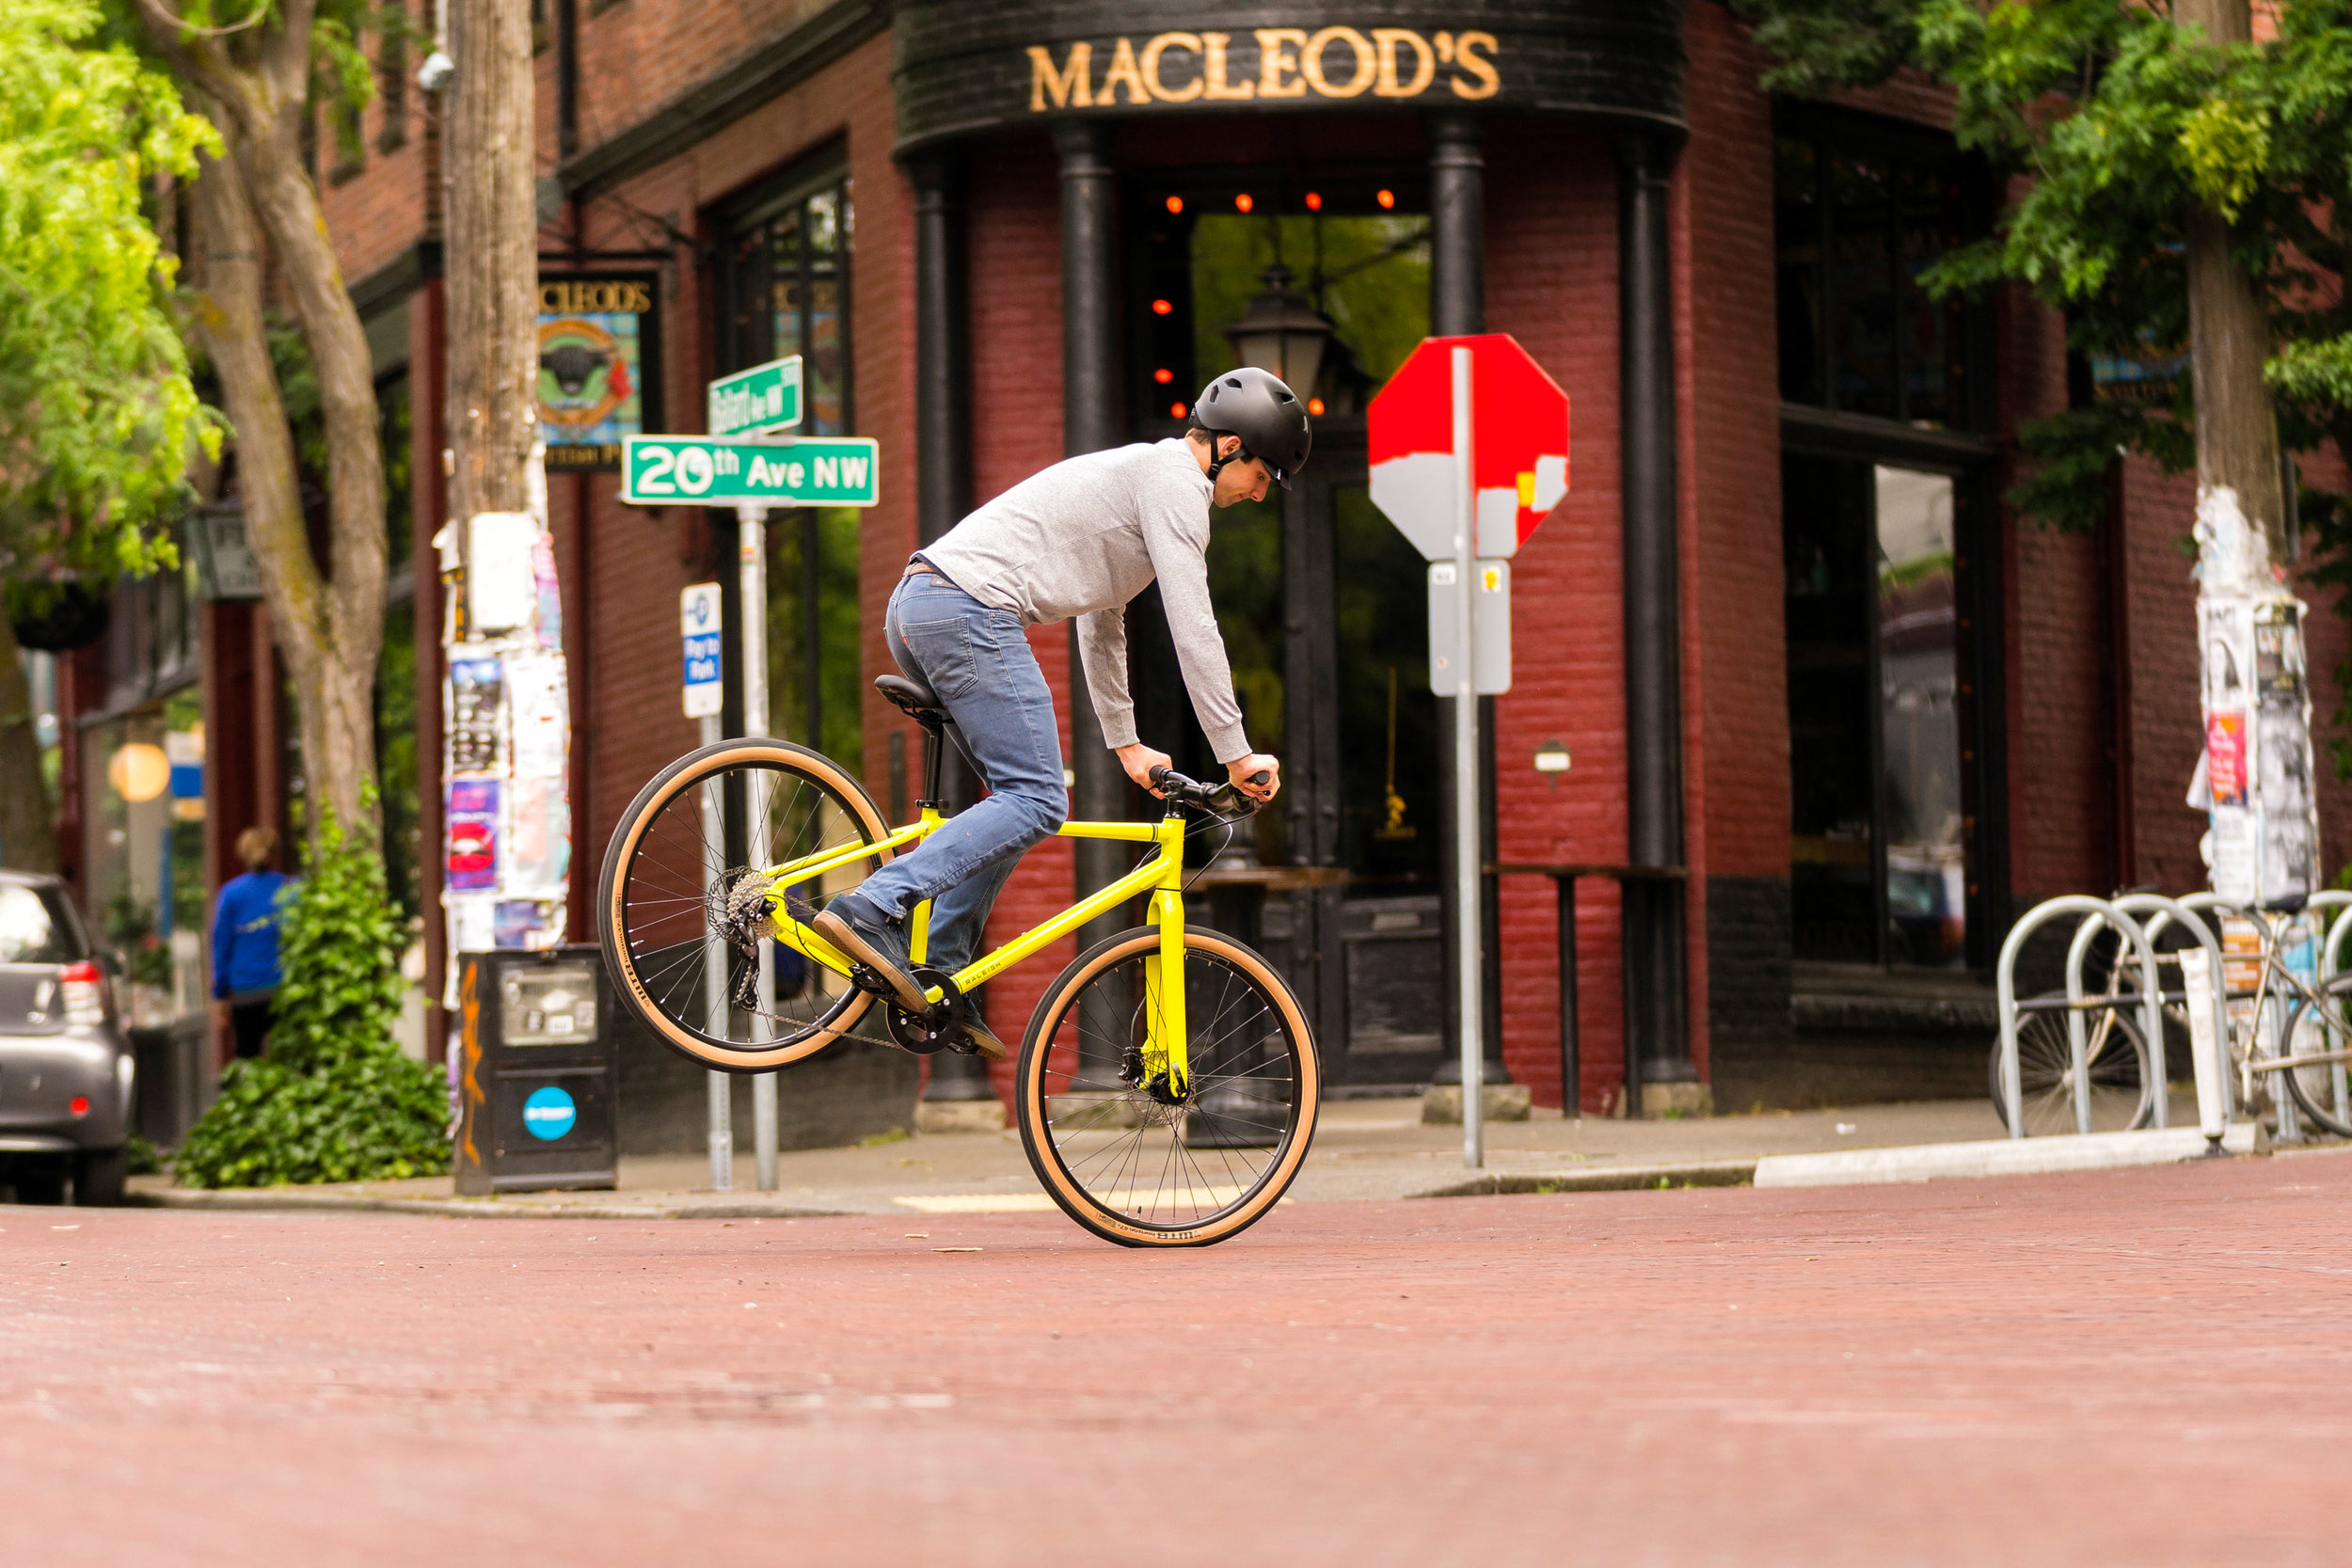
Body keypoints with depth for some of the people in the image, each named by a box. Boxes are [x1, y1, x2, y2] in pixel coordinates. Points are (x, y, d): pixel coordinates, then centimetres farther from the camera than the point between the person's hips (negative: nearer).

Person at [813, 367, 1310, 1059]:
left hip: (916, 610, 10)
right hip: (973, 608, -10)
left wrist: (1125, 743, 38)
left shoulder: (1134, 475, 30)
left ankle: (938, 974, 11)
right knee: (1035, 802, -12)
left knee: (1019, 795, 16)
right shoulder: (1174, 480, -2)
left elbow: (1102, 624, 38)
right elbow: (1192, 629, -8)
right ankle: (871, 910, -25)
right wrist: (1236, 755, -5)